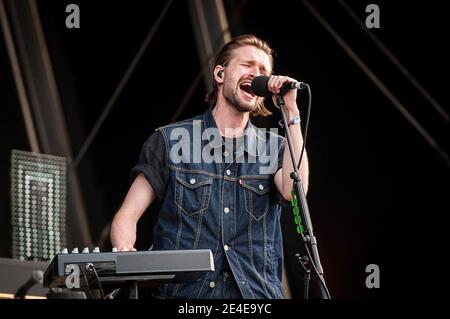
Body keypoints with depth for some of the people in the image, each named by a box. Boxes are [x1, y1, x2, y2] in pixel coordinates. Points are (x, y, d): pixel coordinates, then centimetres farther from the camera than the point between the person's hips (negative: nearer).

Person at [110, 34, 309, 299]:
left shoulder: (275, 148, 14)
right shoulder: (170, 141, 9)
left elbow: (294, 192, -7)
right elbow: (128, 215, 6)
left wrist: (291, 113, -5)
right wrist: (124, 255, -16)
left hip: (257, 292, 2)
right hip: (183, 291, -2)